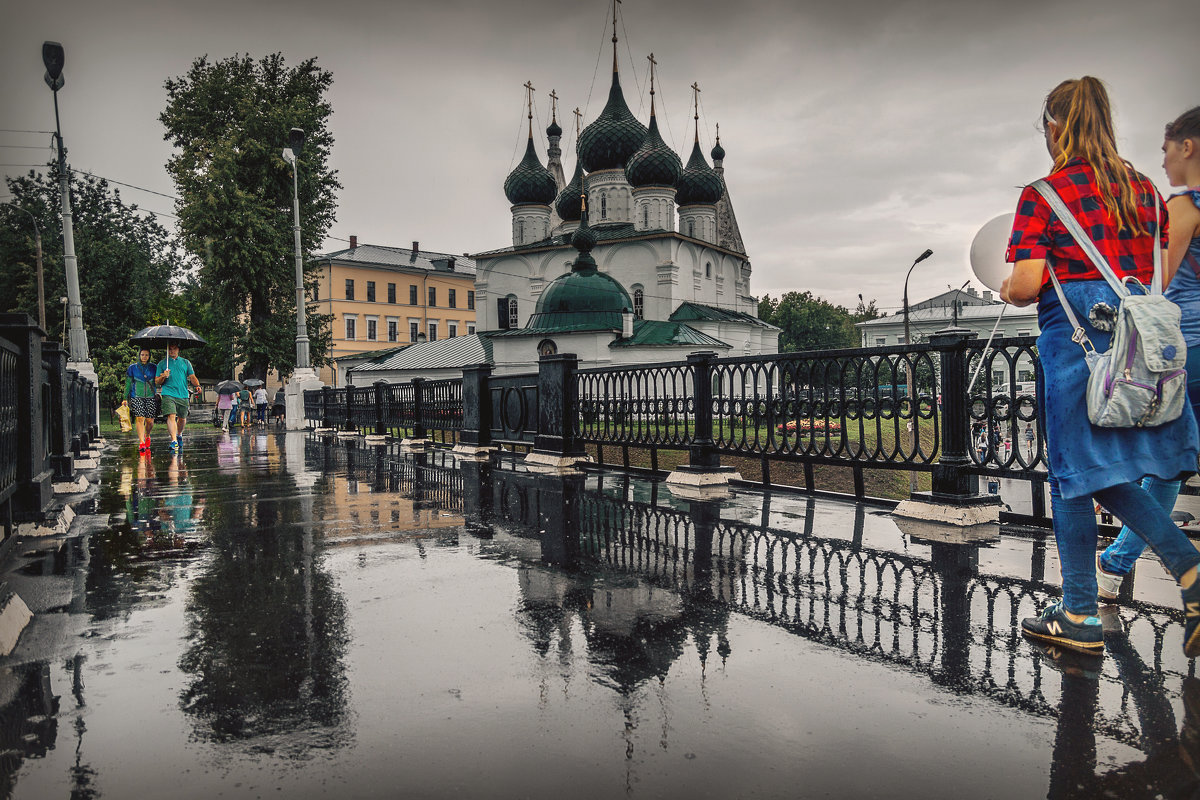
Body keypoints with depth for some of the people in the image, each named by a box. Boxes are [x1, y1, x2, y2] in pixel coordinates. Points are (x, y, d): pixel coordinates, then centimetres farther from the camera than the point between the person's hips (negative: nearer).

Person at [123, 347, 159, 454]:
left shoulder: (153, 367, 10)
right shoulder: (132, 368, 7)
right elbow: (128, 384, 10)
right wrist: (126, 398, 8)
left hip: (151, 397, 1)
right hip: (137, 397, -1)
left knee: (150, 421, 0)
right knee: (139, 418, -14)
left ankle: (147, 437, 29)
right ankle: (141, 443, -15)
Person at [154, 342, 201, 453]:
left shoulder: (185, 362, 15)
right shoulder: (162, 363, 11)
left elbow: (192, 377, 9)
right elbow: (157, 382, 9)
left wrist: (197, 385, -12)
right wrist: (163, 377, -12)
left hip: (183, 395, 2)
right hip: (168, 394, -2)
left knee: (182, 418, 10)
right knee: (171, 416, -19)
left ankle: (179, 434, 38)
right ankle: (174, 441, -25)